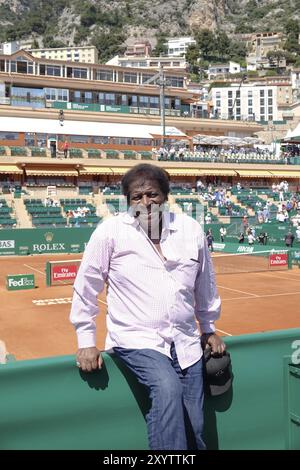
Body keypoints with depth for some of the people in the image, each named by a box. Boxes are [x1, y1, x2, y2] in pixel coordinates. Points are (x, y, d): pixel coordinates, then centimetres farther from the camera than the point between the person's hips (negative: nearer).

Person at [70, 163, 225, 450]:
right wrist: (86, 342, 0)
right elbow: (86, 287, 0)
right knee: (168, 389, -31)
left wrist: (209, 328, 23)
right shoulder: (110, 231, -6)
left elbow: (205, 284, 17)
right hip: (136, 340, -3)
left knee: (195, 429, 3)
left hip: (186, 343, 4)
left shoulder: (191, 229, 3)